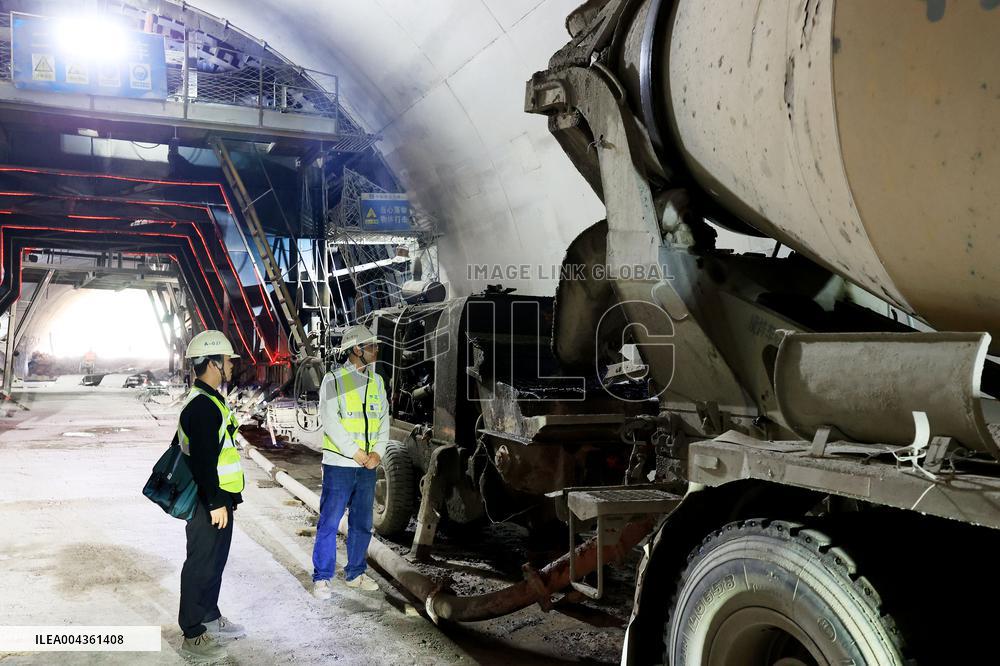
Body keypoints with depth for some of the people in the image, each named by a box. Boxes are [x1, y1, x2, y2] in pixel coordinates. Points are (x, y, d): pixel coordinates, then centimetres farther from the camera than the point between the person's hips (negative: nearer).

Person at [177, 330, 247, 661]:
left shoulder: (211, 400, 13)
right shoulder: (201, 406, -21)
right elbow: (203, 461, -25)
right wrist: (216, 503, -22)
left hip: (218, 499, 10)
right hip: (208, 504, -10)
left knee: (215, 562, 21)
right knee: (201, 566, 1)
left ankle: (211, 618, 35)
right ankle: (193, 636, 12)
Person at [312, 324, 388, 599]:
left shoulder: (377, 381, 10)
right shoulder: (333, 379, -7)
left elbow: (384, 419, 9)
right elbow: (330, 421, -13)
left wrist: (377, 453, -5)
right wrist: (356, 453, -14)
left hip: (368, 465, 6)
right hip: (339, 463, -5)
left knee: (362, 524, 13)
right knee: (329, 522, 0)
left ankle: (355, 573, 26)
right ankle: (321, 578, 12)